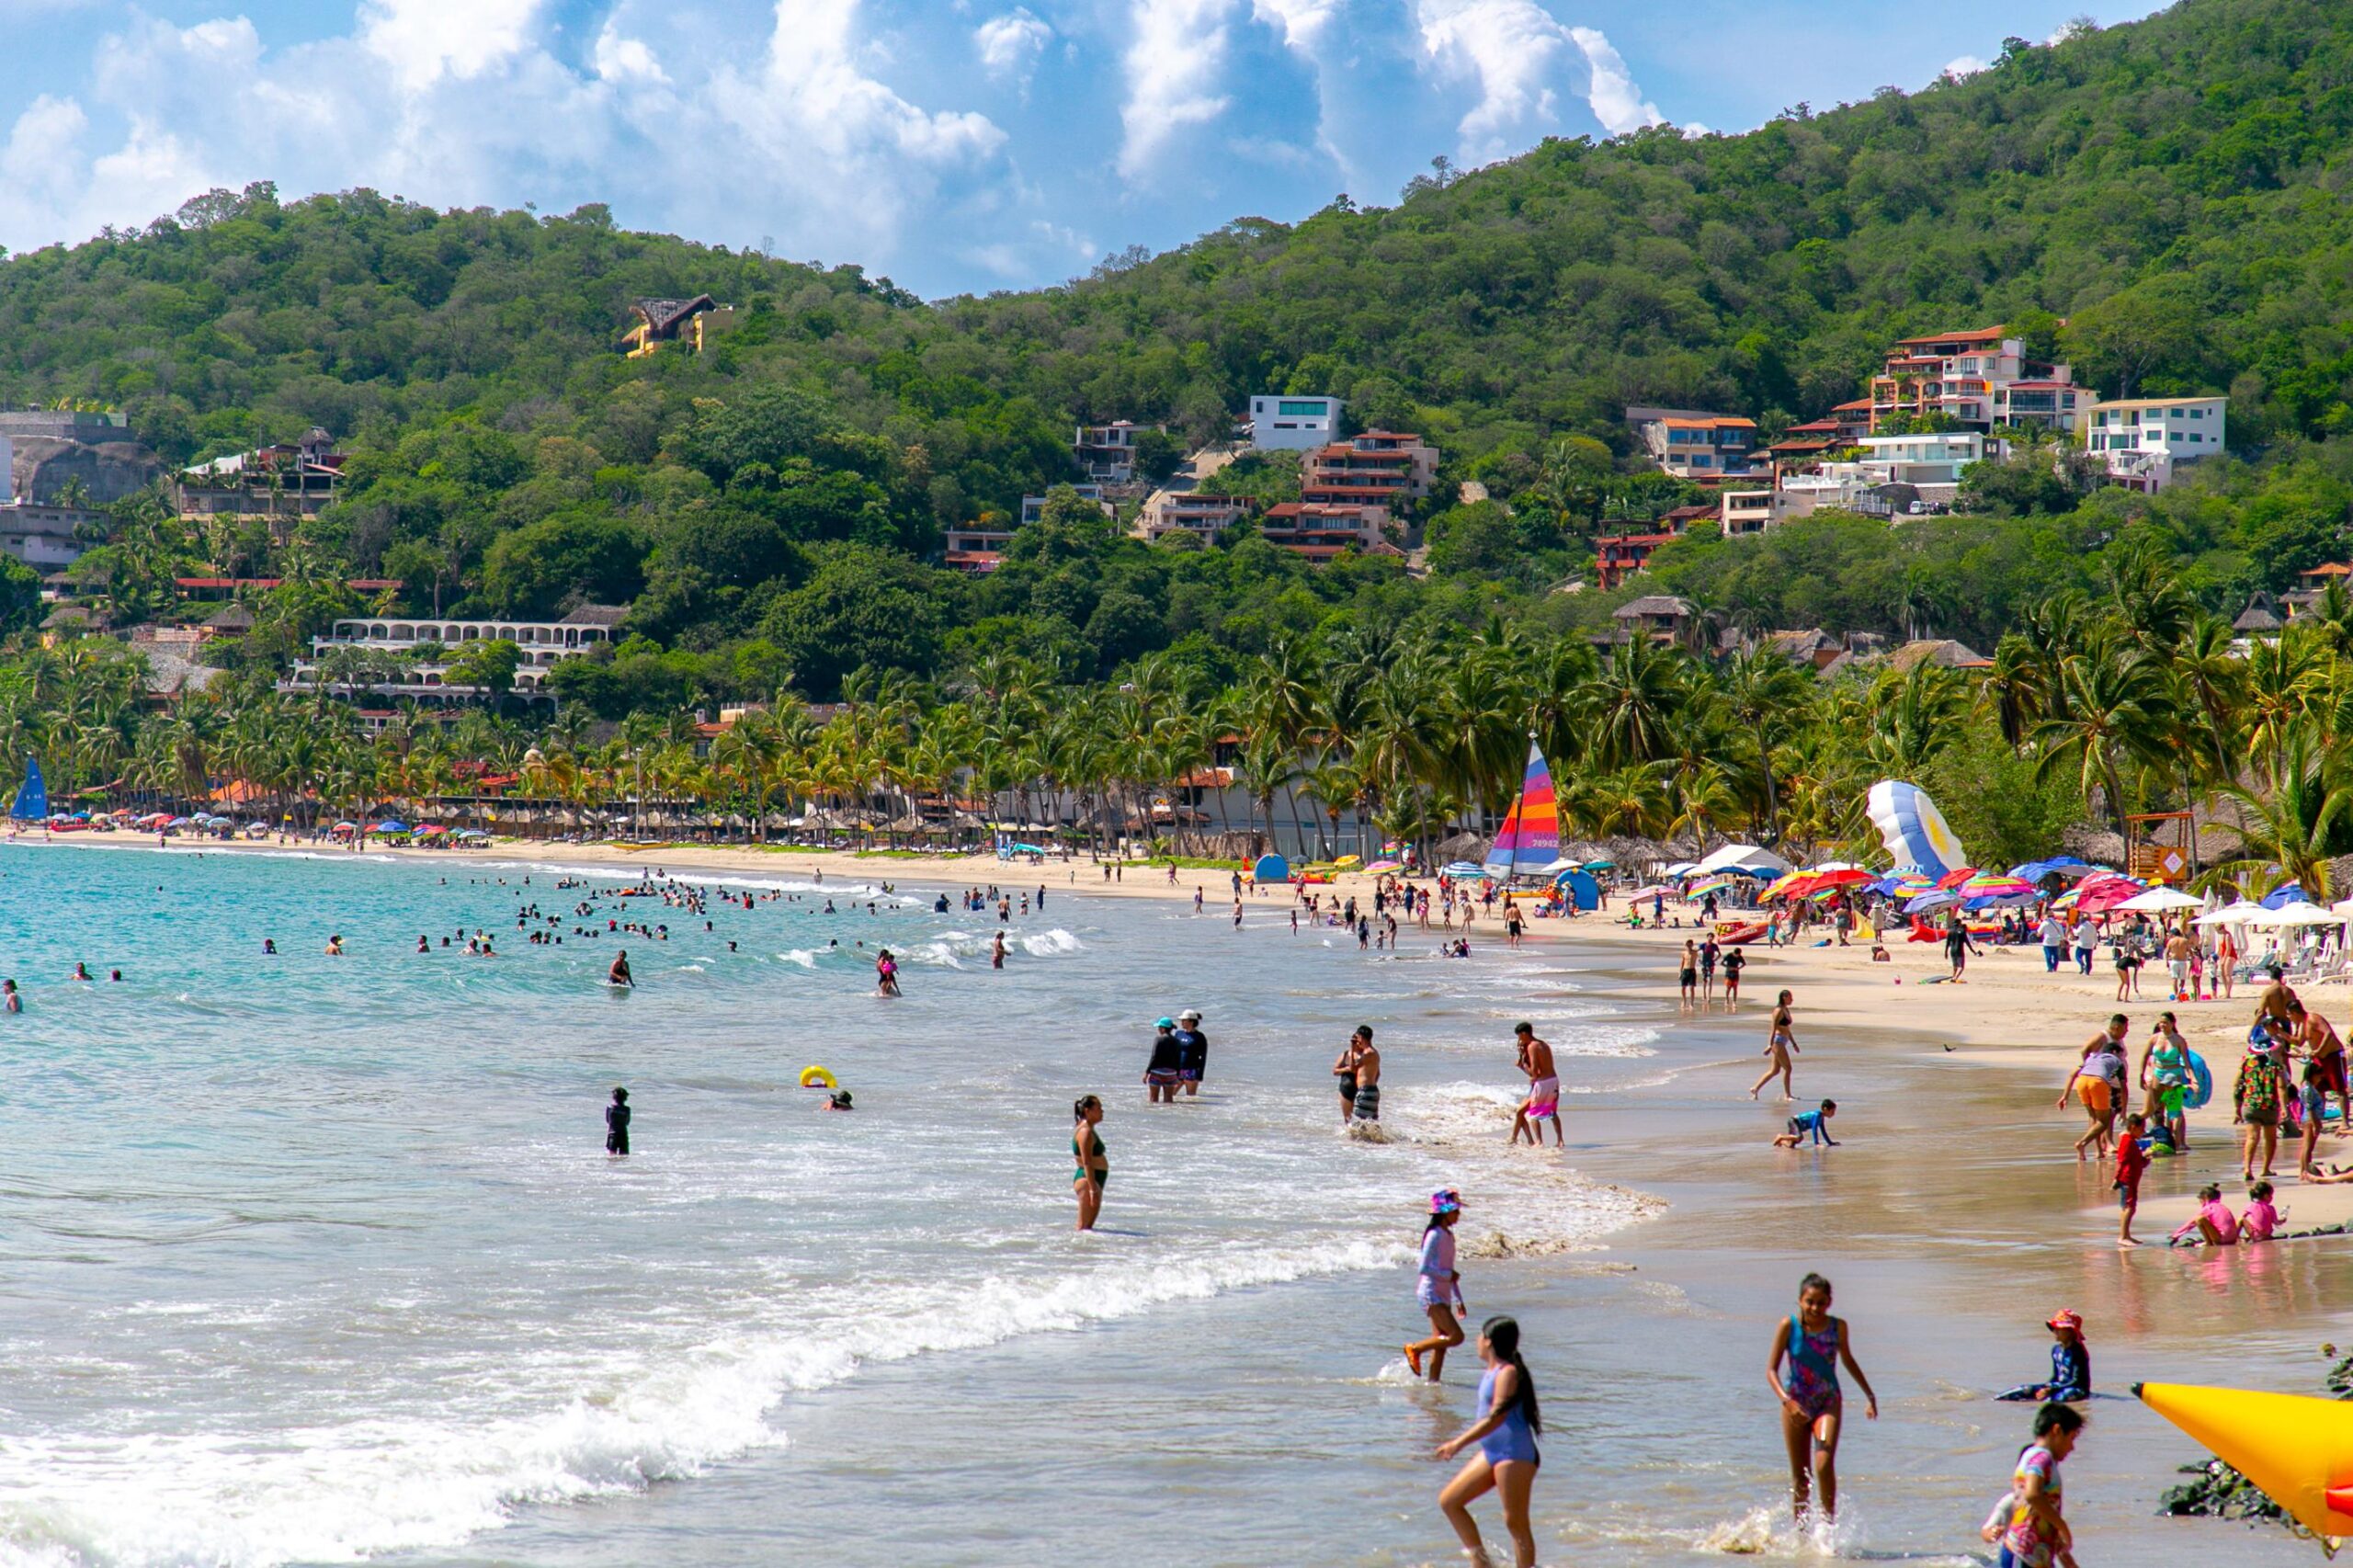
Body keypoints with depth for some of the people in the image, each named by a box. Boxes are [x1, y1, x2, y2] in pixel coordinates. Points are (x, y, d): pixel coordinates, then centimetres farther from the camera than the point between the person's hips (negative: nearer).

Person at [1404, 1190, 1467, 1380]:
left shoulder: (1448, 1235, 14)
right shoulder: (1435, 1235, -14)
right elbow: (1424, 1268, -19)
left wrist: (1458, 1300, 20)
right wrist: (1448, 1275, -15)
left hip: (1442, 1295, 9)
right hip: (1431, 1293, -9)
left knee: (1441, 1345, 6)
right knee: (1456, 1336, -15)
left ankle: (1433, 1381, 10)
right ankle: (1415, 1349, -1)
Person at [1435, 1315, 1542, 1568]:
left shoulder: (1508, 1373, -17)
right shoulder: (1491, 1373, 12)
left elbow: (1496, 1417, -24)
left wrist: (1459, 1443, -27)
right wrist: (1461, 1439, 28)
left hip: (1514, 1455, -10)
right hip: (1491, 1452, 10)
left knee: (1515, 1522, -6)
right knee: (1449, 1500, 9)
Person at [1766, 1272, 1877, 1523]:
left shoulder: (1838, 1327, -4)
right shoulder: (1789, 1326, -11)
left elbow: (1848, 1360, 16)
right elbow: (1771, 1370, -11)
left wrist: (1869, 1395, 21)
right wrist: (1787, 1401, -27)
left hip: (1828, 1402, 0)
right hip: (1796, 1404, 0)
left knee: (1824, 1465, -21)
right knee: (1800, 1477, 6)